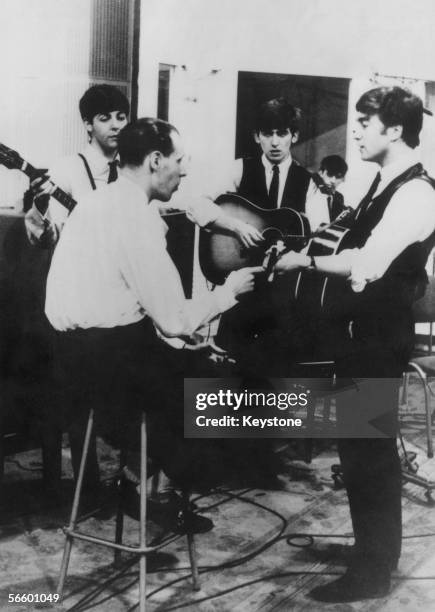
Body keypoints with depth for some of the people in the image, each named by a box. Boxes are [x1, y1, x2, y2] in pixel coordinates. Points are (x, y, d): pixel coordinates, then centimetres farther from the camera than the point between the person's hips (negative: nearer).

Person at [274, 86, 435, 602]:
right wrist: (309, 254, 0)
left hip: (381, 336, -9)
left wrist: (305, 261, -14)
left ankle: (372, 572, 18)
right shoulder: (384, 185, 14)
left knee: (371, 447, 1)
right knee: (356, 441, 18)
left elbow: (366, 265, -25)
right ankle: (373, 548, 36)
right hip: (361, 328, 10)